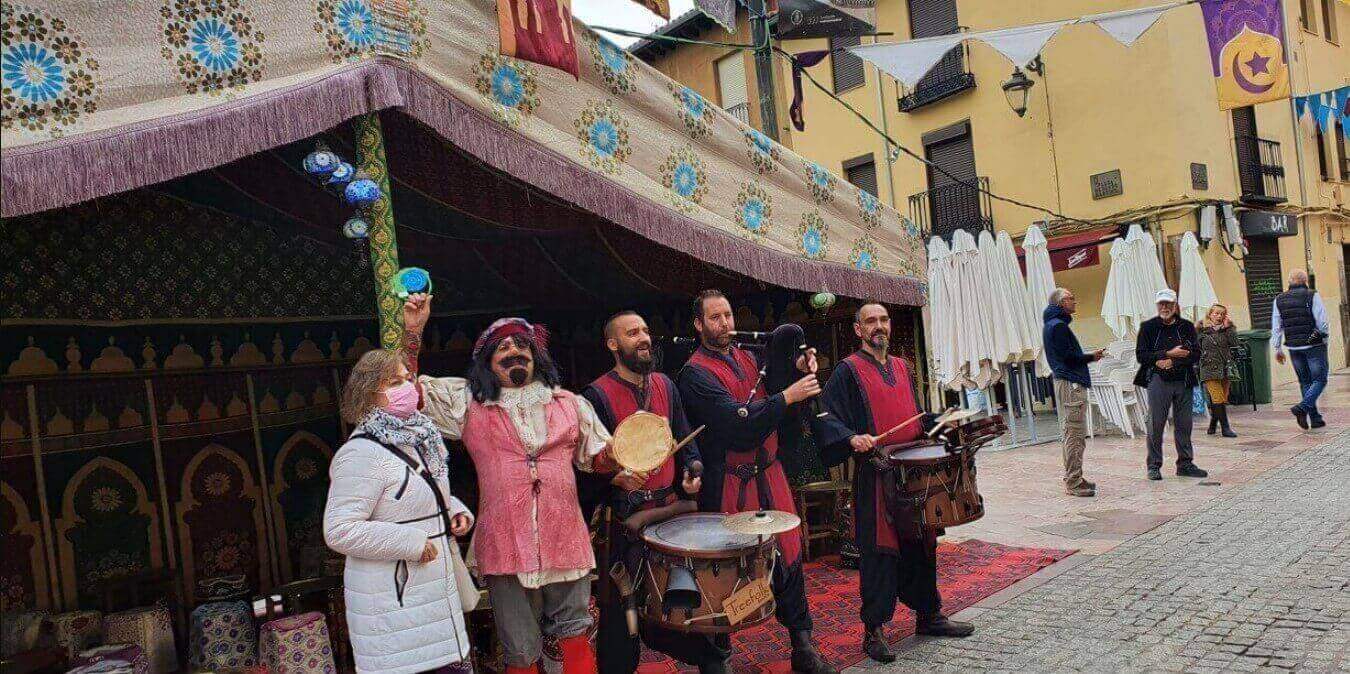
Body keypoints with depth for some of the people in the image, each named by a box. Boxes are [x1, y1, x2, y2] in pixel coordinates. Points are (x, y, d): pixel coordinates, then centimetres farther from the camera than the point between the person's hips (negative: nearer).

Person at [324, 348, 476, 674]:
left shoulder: (417, 439, 10)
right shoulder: (361, 454, -17)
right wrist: (411, 543, -21)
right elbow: (339, 531, -22)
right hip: (394, 603, -8)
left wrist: (454, 510, 5)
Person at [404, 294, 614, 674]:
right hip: (506, 547, -1)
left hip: (565, 541, 1)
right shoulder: (467, 403, 6)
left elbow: (598, 457, 14)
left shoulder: (569, 403, 10)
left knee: (574, 635, 9)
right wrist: (412, 331, -10)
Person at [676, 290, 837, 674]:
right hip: (729, 487, -6)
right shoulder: (696, 374, -11)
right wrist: (786, 397, -22)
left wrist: (800, 371, 1)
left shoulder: (748, 359, 12)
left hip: (769, 475, 6)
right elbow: (740, 424, -21)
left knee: (789, 557, 5)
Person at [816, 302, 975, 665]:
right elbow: (827, 417, -11)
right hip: (875, 476, -6)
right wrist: (852, 437, -27)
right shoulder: (848, 371, -3)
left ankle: (929, 615, 28)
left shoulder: (901, 367, 17)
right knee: (879, 550, -5)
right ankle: (873, 629, 5)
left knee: (920, 544, 14)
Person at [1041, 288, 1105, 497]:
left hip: (1067, 383, 11)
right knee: (1075, 435, -9)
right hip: (1071, 384, -11)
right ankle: (1073, 483, -6)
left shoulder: (1053, 324, 20)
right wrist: (1092, 357, -5)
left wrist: (1089, 356, 13)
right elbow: (1068, 356, -17)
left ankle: (1074, 479, 21)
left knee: (1073, 435, 15)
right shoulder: (1058, 325, -13)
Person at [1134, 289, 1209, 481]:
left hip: (1183, 382, 3)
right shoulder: (1148, 327, 2)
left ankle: (1185, 464, 19)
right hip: (1158, 381, -3)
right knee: (1156, 424, -3)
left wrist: (1173, 362, -13)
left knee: (1184, 424, 8)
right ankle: (1154, 466, 5)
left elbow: (1196, 354, 1)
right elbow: (1141, 355, -6)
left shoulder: (1187, 326, 9)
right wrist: (1168, 353, -14)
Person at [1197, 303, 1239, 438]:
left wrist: (1228, 327, -4)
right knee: (1218, 399, -13)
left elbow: (1234, 343, -4)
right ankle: (1225, 428, -11)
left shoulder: (1226, 330, 13)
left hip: (1225, 368, 4)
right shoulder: (1202, 330, 3)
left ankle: (1213, 425, 23)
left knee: (1220, 400, 6)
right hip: (1209, 369, -4)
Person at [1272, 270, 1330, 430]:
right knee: (1319, 380, 3)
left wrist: (1277, 349, 11)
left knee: (1305, 382, 12)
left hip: (1294, 347, 4)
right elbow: (1322, 322, -11)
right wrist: (1324, 337, 8)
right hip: (1314, 345, -4)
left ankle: (1315, 418, 12)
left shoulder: (1279, 300, 4)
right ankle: (1303, 407, -17)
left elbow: (1276, 328, 5)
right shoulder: (1312, 296, -8)